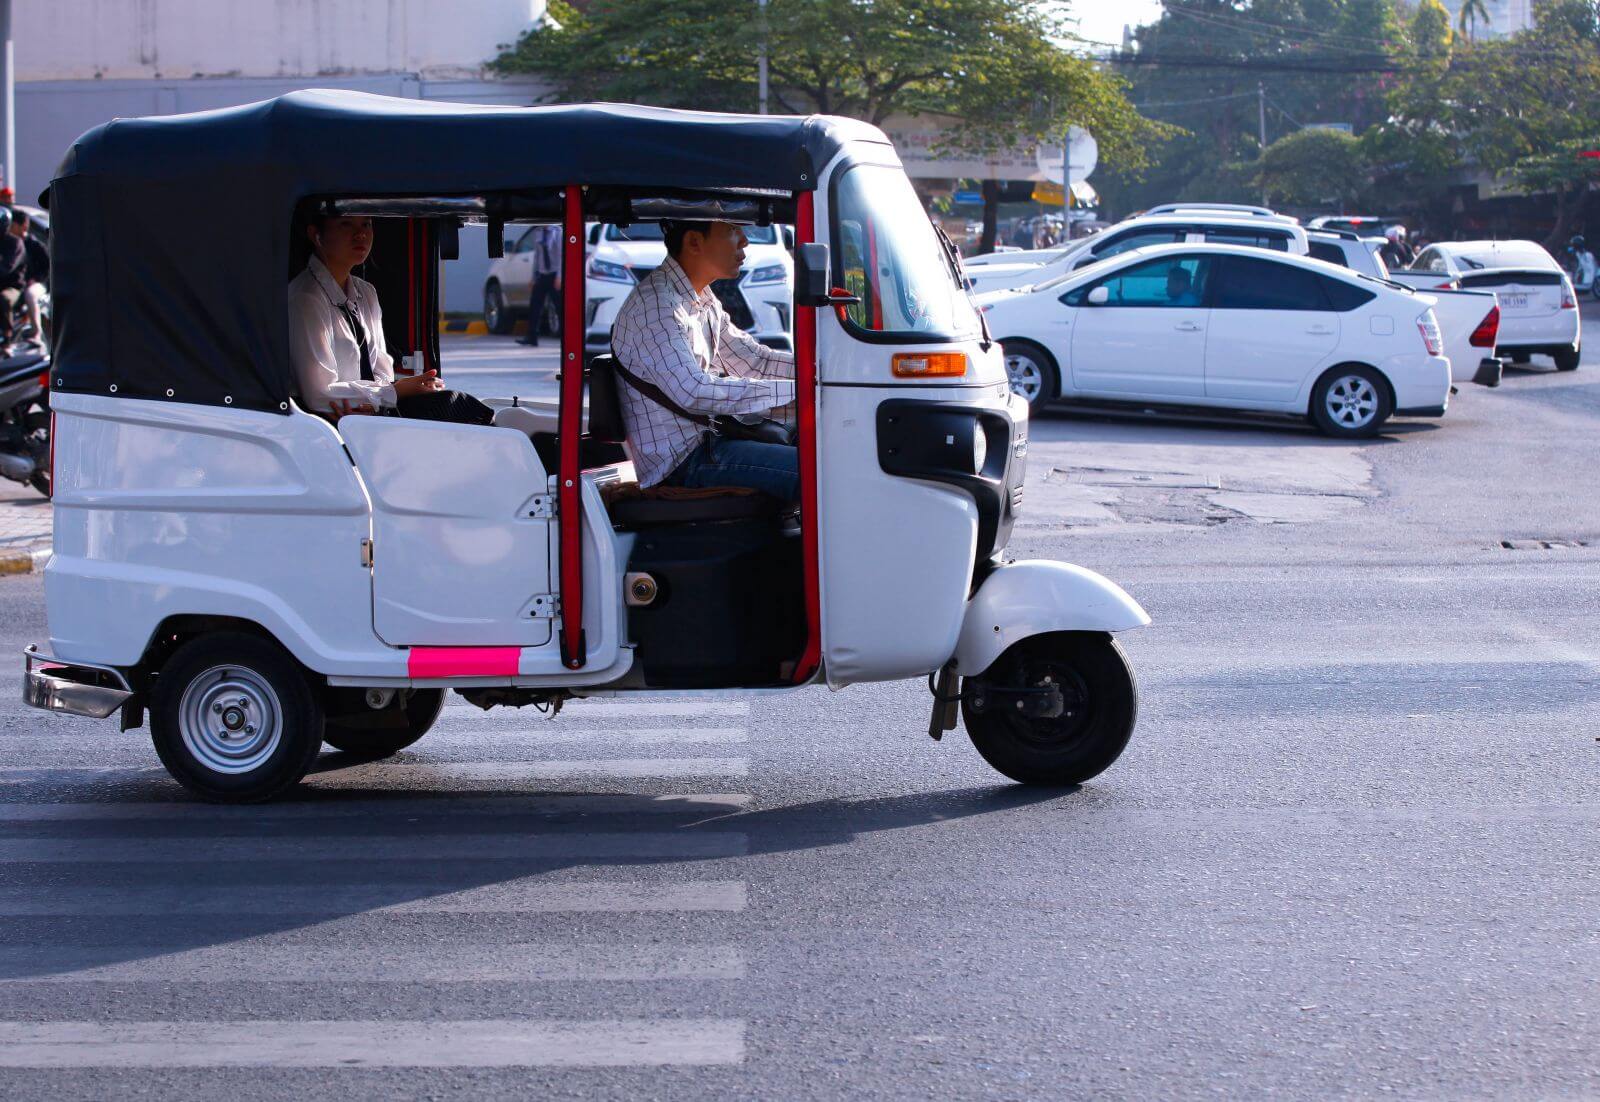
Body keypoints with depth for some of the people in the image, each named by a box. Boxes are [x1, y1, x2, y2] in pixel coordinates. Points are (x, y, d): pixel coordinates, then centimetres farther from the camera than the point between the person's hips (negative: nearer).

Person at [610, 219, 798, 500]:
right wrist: (795, 388, -28)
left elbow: (753, 360, 18)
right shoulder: (655, 303, -19)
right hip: (684, 462, -10)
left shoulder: (703, 300, 13)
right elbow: (695, 392, -28)